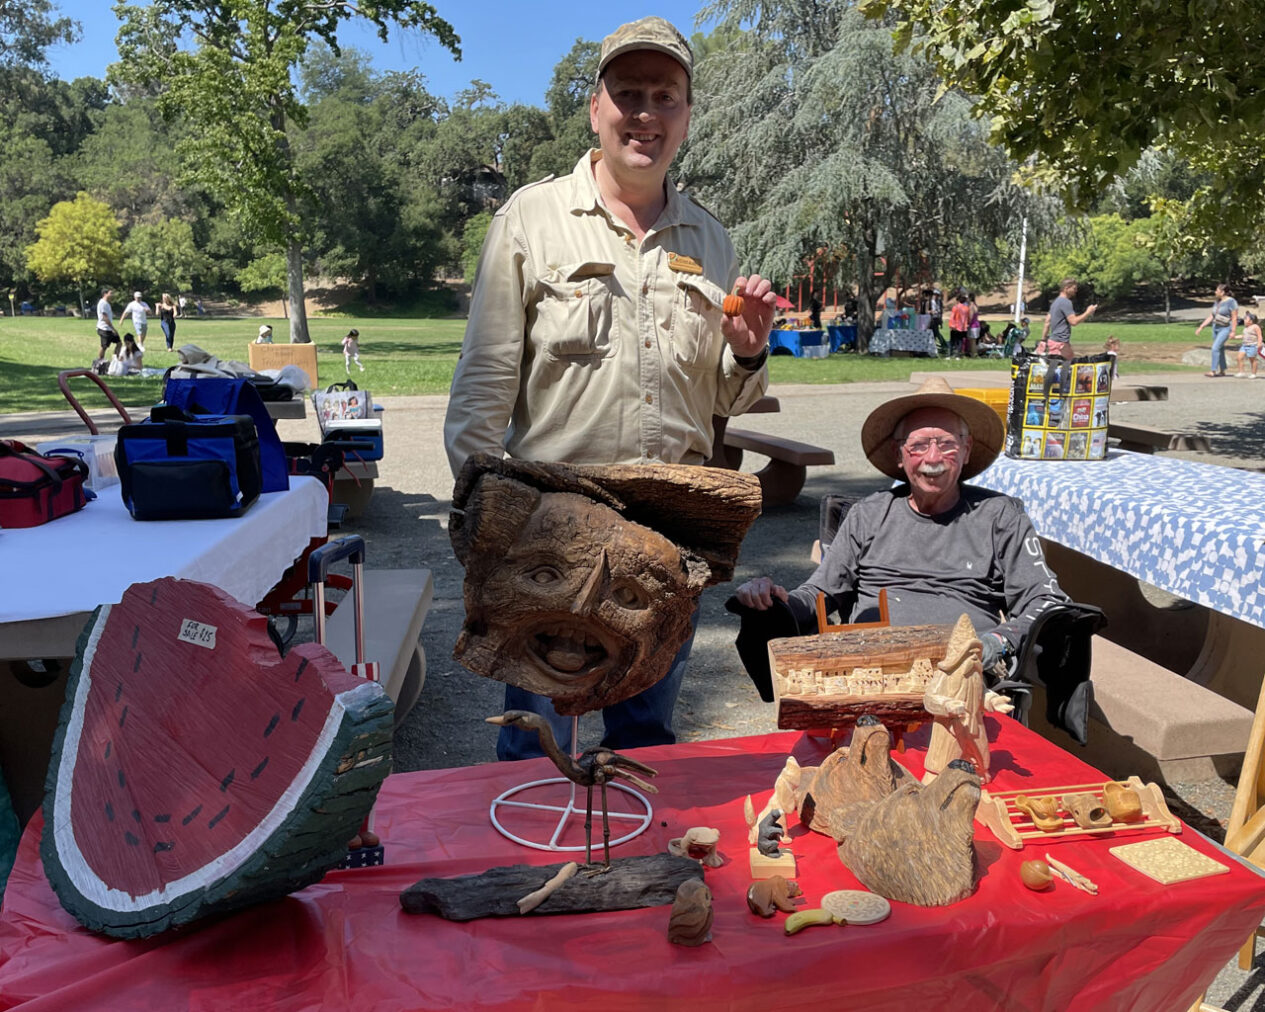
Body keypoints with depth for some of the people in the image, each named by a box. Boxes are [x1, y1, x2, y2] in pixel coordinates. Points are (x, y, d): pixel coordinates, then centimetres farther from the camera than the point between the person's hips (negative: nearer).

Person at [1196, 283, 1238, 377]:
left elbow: (1234, 317, -15)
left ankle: (1213, 371, -19)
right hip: (1216, 327, 8)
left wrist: (1233, 331, -20)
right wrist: (1201, 327, 9)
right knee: (1220, 349, 13)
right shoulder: (1217, 302, 10)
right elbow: (1211, 316, 14)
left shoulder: (1231, 302, -13)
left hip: (1225, 328, -8)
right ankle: (1222, 371, 21)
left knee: (1215, 348, -18)